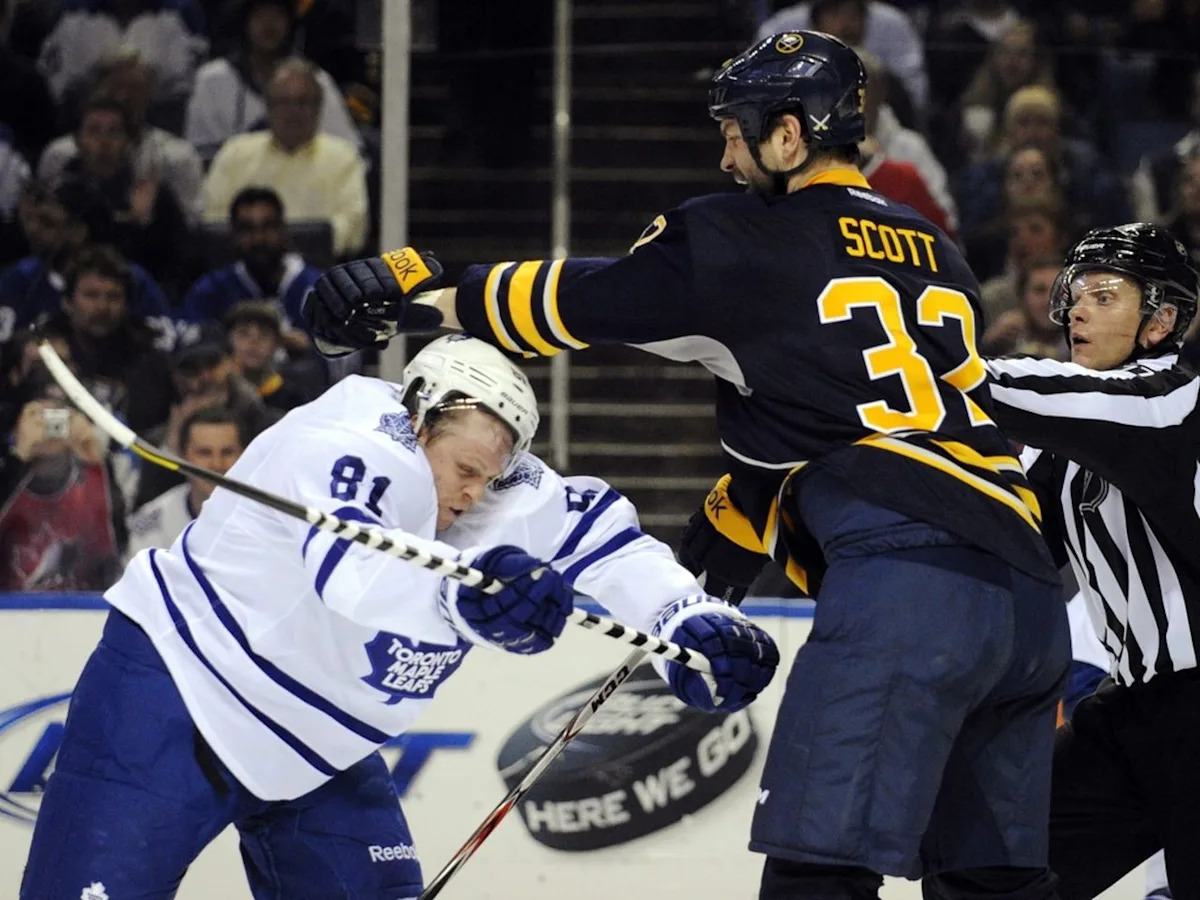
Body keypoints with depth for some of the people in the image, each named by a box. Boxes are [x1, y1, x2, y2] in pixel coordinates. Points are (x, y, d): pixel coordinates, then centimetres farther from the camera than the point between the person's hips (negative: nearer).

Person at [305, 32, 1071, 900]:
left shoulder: (746, 242, 3)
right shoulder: (940, 259, 24)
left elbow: (586, 301, 4)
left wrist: (420, 297, 12)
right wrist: (757, 503, 36)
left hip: (905, 577, -8)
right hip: (1026, 590, 8)